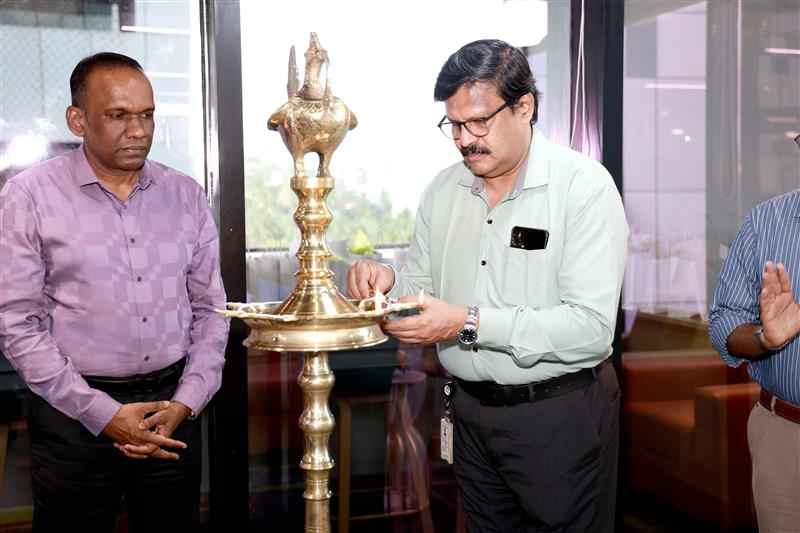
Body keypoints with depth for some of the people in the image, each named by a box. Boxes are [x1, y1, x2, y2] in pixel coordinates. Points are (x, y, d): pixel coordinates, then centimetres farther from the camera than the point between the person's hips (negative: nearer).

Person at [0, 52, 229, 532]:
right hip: (75, 416, -3)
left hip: (172, 406, 3)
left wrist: (186, 403, -4)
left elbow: (210, 309, 7)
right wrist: (103, 413, -13)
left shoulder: (186, 196, 4)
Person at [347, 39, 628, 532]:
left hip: (559, 414, -5)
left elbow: (592, 327, -23)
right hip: (472, 412, 5)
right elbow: (422, 288, 11)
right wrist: (386, 283, -12)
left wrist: (468, 323, -28)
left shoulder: (583, 185, -15)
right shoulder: (443, 189, 5)